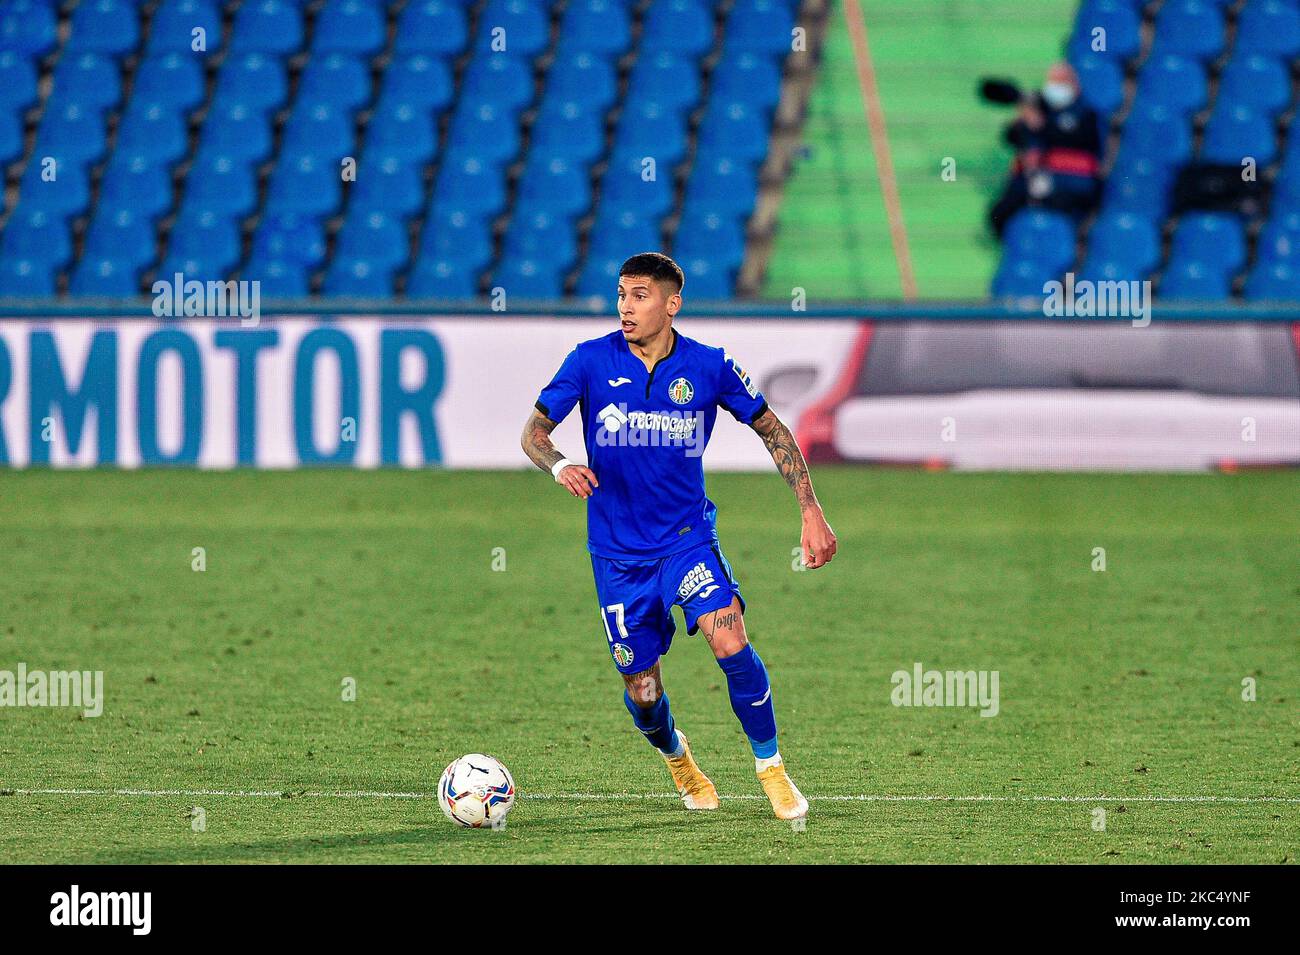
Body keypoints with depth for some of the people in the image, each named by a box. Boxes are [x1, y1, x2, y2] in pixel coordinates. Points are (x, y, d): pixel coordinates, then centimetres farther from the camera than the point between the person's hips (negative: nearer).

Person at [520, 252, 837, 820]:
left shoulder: (709, 367, -6)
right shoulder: (591, 361, -7)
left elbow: (771, 429, 5)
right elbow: (534, 431, -3)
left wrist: (811, 512, -1)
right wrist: (559, 466, -27)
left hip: (687, 536, -1)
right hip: (618, 553, 1)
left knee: (731, 643, -24)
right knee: (642, 694, 4)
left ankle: (772, 770, -5)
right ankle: (677, 758, 39)